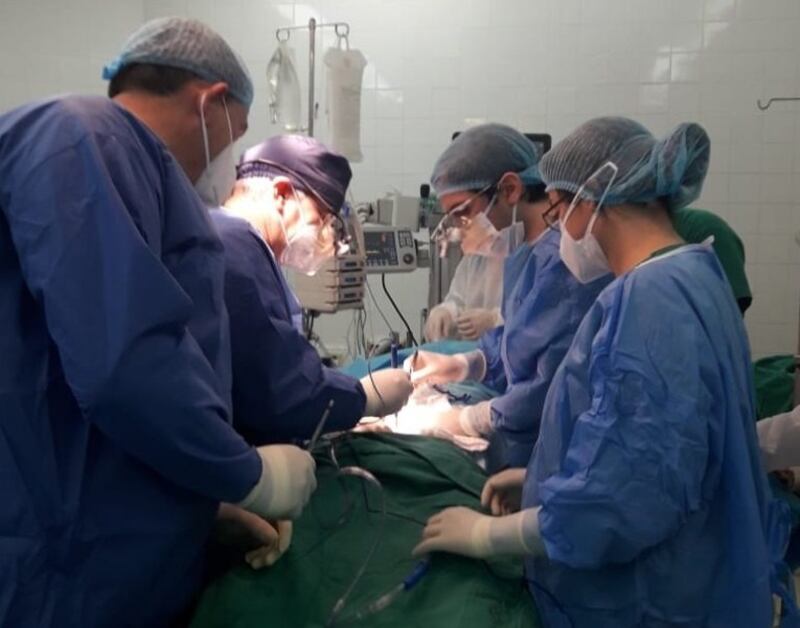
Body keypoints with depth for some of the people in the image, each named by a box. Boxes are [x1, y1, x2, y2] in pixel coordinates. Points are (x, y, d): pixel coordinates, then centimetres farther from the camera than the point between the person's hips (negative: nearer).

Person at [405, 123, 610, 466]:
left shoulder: (566, 257, -23)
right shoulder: (529, 251, 10)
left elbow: (556, 390, -27)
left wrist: (465, 421, -14)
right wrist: (459, 365, 6)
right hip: (527, 445, 9)